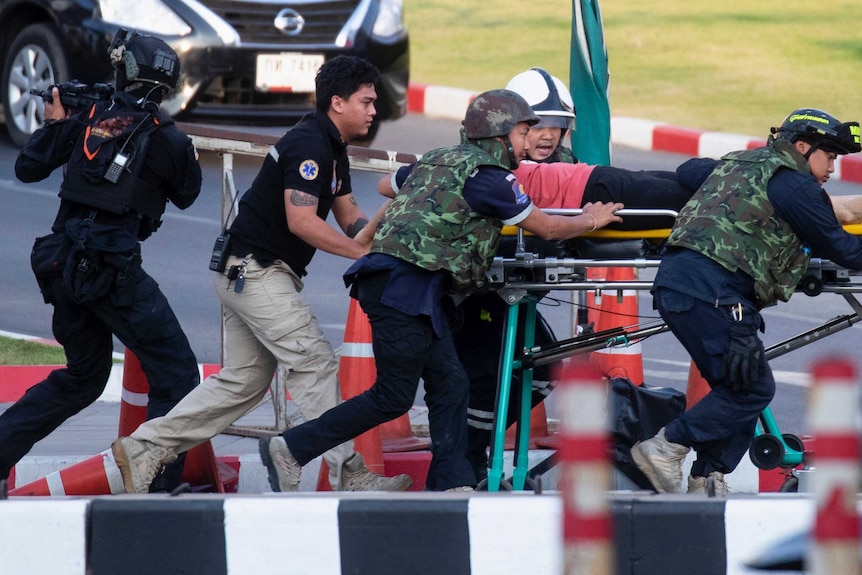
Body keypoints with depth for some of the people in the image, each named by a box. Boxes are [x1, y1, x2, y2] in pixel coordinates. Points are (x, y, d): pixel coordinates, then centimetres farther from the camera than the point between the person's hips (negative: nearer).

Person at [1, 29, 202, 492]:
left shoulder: (89, 119, 6)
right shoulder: (166, 139, -5)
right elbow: (186, 194, 14)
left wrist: (55, 123, 27)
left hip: (62, 263, 6)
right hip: (112, 267, -6)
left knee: (82, 377, 23)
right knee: (175, 373, 1)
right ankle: (160, 484, -8)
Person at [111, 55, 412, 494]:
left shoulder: (332, 148, 15)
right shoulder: (308, 145, -18)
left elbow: (348, 214, 15)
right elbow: (301, 220, -26)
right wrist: (358, 250, -23)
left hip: (248, 272, 11)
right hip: (254, 271, -11)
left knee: (243, 380, 10)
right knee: (315, 363, -11)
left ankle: (144, 449, 11)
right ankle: (349, 476, -11)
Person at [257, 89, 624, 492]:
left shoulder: (439, 160, 19)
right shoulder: (487, 174, -7)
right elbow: (547, 228, 0)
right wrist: (592, 220, 17)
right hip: (405, 287, -10)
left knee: (449, 384, 8)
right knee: (393, 397, -6)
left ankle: (451, 486, 6)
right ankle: (290, 449, -4)